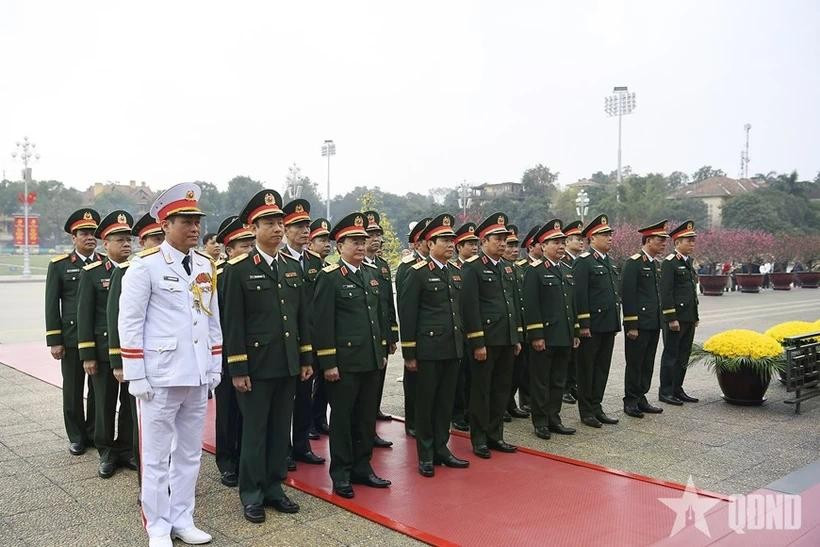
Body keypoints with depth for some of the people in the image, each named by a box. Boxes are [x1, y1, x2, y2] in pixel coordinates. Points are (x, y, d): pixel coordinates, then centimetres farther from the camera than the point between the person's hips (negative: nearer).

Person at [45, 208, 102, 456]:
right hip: (72, 338, -1)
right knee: (73, 389, 8)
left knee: (98, 388, 8)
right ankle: (77, 437, 22)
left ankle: (95, 433, 23)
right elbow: (52, 304, 0)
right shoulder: (59, 265, 1)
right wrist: (54, 340, -4)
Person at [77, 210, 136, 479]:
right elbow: (85, 315, -3)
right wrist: (87, 355, -7)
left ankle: (126, 449, 24)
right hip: (105, 351, -2)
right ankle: (106, 453, 23)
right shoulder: (92, 273, -2)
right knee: (105, 404, 8)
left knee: (131, 403, 9)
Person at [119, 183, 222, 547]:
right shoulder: (145, 266, -8)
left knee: (189, 453, 15)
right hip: (160, 377, -5)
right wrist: (136, 376, -11)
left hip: (197, 377, 6)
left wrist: (215, 368, 11)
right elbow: (129, 324, -9)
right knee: (156, 457, 8)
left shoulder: (206, 265, 8)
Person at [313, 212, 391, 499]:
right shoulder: (329, 277, -9)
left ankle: (362, 468, 28)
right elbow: (323, 322, -12)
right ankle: (341, 475, 18)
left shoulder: (371, 274, 12)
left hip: (371, 360, 7)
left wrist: (383, 350, 16)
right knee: (342, 417, 5)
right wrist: (328, 363, -15)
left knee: (367, 416, 14)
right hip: (344, 362, -6)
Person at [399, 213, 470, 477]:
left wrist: (463, 343, 15)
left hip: (453, 348, 6)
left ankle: (441, 448, 26)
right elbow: (407, 314, -9)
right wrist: (408, 353, -11)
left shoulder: (456, 271, 11)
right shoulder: (417, 272, -8)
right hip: (428, 348, -6)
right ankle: (425, 454, 17)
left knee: (446, 400, 13)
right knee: (425, 401, 5)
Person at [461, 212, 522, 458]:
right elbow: (471, 307, -14)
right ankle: (479, 439, 16)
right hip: (486, 340, -7)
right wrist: (478, 343, -17)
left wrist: (518, 337, 14)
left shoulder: (508, 269, 14)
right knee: (481, 390, 4)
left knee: (502, 389, 13)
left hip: (507, 340, 7)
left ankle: (495, 435, 25)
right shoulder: (473, 269, -9)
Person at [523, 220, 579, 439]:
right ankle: (540, 422, 13)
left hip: (564, 337, 7)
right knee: (541, 381, 3)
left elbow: (572, 303, 19)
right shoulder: (535, 270, -8)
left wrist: (575, 332, 14)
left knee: (559, 380, 13)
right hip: (544, 337, -7)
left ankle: (554, 419, 24)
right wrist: (536, 335, -17)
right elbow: (530, 305, -14)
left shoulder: (567, 270, 15)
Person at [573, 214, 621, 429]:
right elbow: (579, 294, -16)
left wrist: (616, 321, 17)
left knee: (602, 367, 13)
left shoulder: (608, 261, 16)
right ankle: (586, 411, 12)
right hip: (592, 326, -8)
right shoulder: (583, 262, -11)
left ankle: (596, 407, 22)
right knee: (587, 368, 3)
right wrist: (583, 324, -19)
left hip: (609, 324, 8)